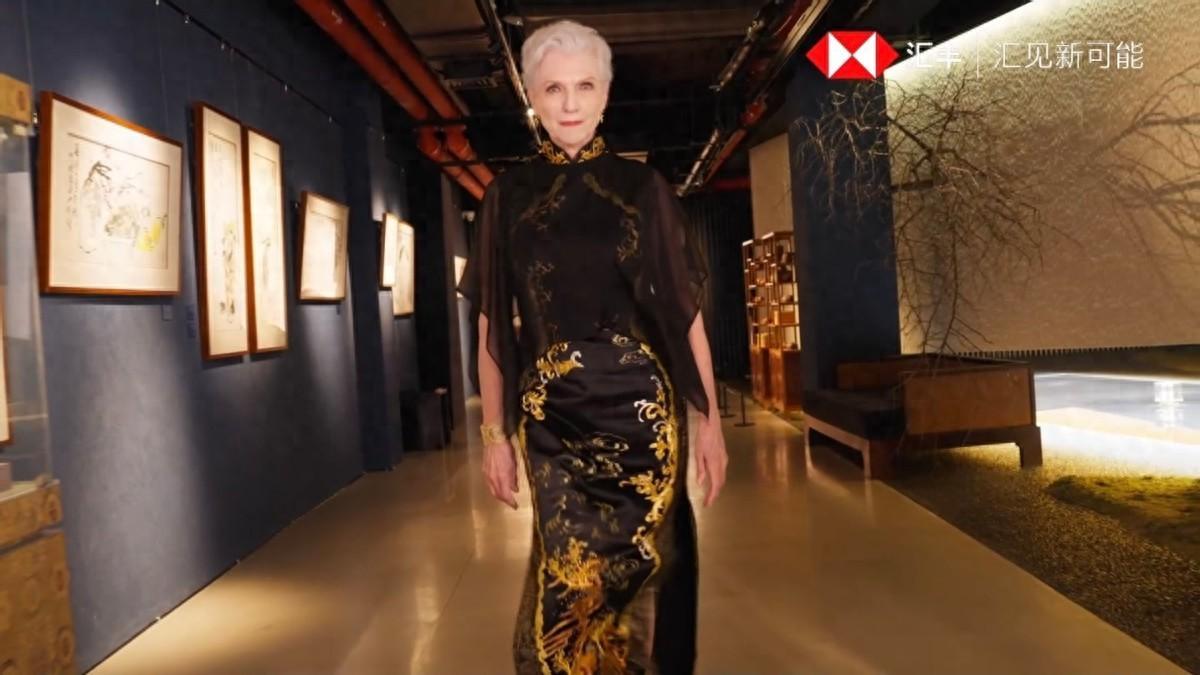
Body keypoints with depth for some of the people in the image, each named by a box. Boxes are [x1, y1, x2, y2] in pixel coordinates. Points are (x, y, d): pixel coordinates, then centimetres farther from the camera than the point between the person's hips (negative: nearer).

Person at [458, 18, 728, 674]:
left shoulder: (643, 188, 3)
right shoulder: (508, 196, 4)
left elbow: (687, 309, 3)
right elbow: (491, 324, 5)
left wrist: (710, 419, 0)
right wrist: (494, 432, 3)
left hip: (642, 406, 0)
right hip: (552, 415, 0)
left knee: (645, 562, 6)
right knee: (571, 571, 2)